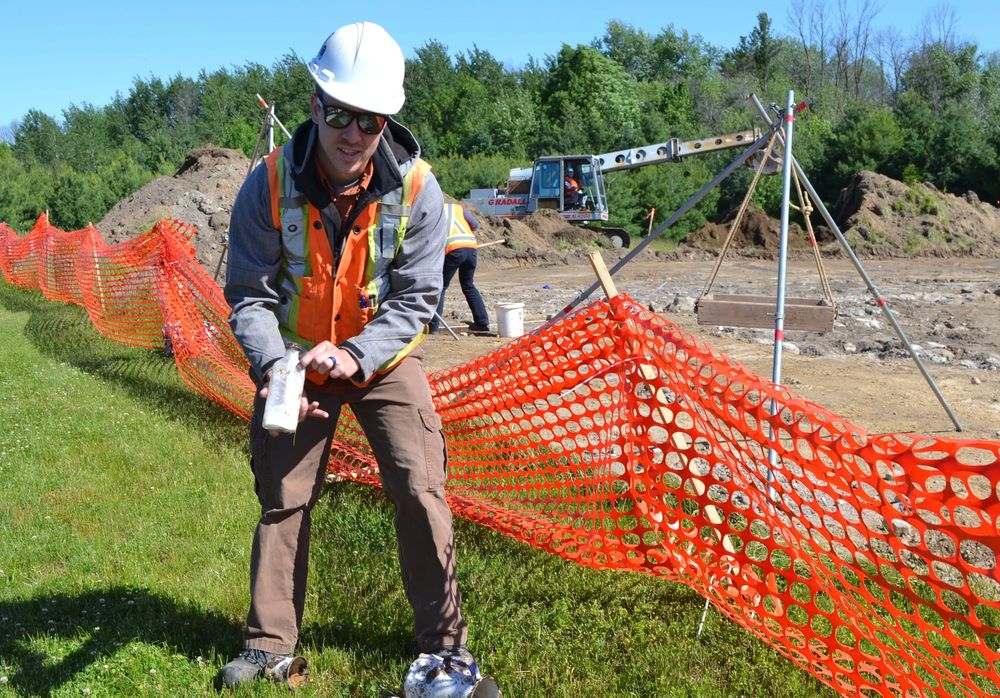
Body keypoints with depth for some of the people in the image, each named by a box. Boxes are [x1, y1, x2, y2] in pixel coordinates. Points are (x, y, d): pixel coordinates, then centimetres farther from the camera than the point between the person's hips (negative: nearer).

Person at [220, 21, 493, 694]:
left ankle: (444, 638, 10)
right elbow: (250, 295, -16)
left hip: (383, 356, -1)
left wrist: (355, 357, -31)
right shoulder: (271, 184, -19)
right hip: (298, 357, 1)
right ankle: (271, 641, 23)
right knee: (282, 497, 6)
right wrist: (273, 365, -34)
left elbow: (415, 300, -17)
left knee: (421, 491, -8)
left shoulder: (417, 189, -20)